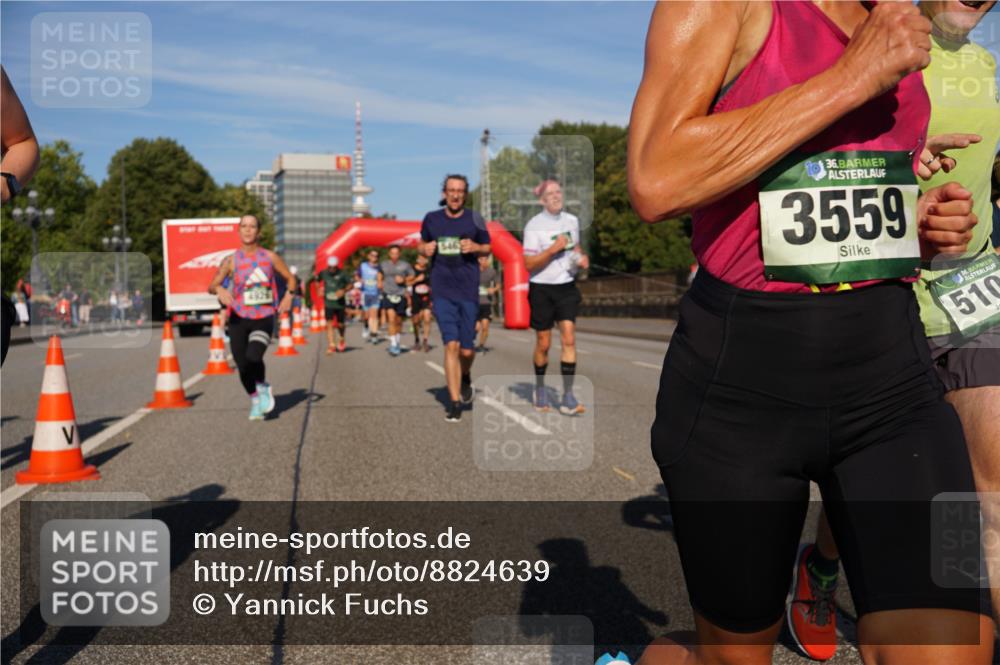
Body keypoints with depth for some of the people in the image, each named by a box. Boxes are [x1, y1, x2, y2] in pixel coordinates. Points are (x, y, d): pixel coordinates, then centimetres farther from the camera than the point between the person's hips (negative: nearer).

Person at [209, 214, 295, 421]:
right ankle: (255, 401, 29)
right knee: (243, 366, 3)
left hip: (264, 318, -1)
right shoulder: (231, 260, 0)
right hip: (239, 319, 1)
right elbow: (211, 286, -6)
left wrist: (289, 295, -7)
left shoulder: (270, 257, 3)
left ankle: (263, 388, 6)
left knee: (253, 357, -25)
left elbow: (290, 278, 14)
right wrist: (220, 290, -30)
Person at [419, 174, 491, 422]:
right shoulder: (431, 219, 6)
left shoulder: (474, 220, 3)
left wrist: (475, 247, -9)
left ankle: (465, 378, 38)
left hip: (468, 291, 0)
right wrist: (425, 249, -5)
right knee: (451, 345, -10)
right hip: (442, 292, 0)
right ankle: (455, 402, -4)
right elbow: (422, 244, 19)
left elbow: (488, 248, 13)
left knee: (467, 350, 2)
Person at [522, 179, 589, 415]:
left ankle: (568, 397, -7)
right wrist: (553, 249, -24)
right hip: (541, 289, -3)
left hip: (567, 286, 3)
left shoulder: (572, 220, 7)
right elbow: (529, 264, -13)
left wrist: (581, 257, 3)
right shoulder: (534, 225, -8)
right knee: (543, 343, 6)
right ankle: (540, 388, 30)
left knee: (569, 338, -9)